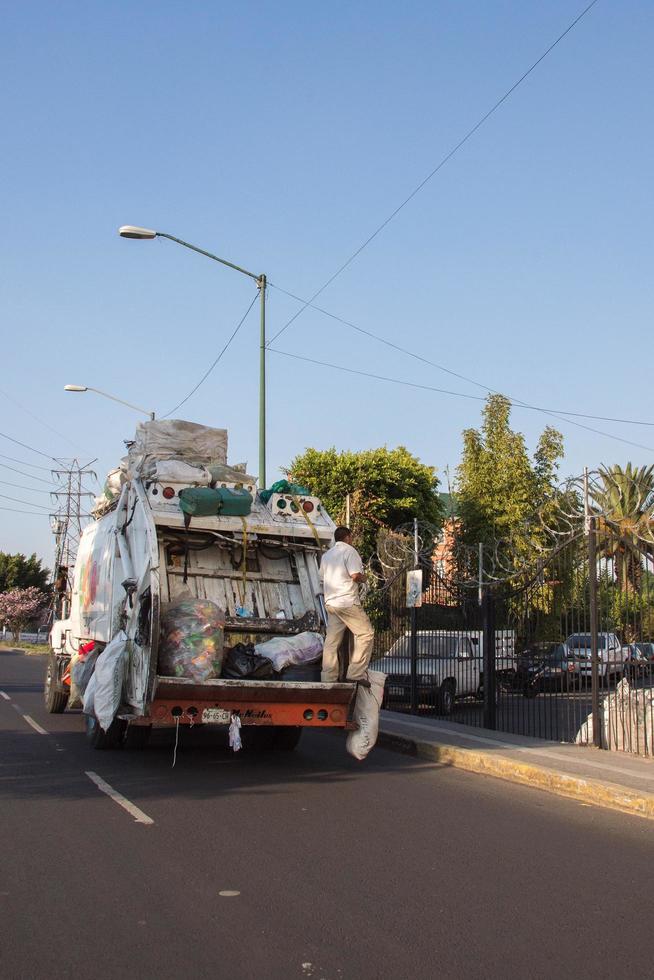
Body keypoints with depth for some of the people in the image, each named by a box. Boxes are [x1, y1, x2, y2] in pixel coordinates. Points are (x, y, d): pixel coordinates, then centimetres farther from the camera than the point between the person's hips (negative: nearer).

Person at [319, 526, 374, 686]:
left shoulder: (326, 555, 19)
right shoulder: (349, 551, -5)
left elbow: (322, 580, 24)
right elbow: (355, 575, -15)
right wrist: (363, 577, 4)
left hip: (330, 602, 8)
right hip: (347, 601, -8)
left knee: (331, 641, 7)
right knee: (365, 633, -2)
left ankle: (327, 678, 6)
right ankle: (356, 673, -9)